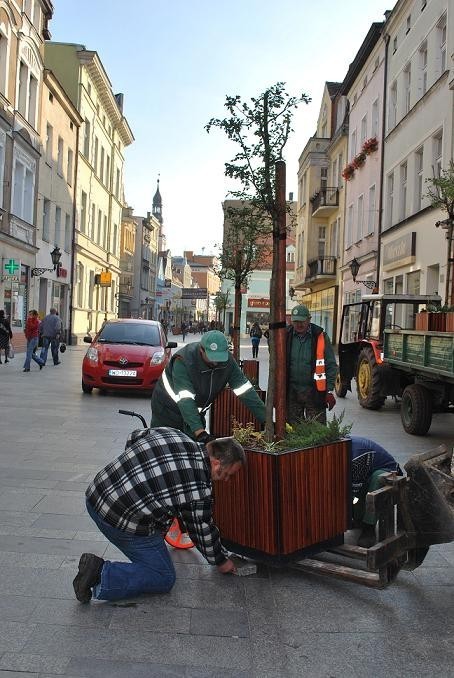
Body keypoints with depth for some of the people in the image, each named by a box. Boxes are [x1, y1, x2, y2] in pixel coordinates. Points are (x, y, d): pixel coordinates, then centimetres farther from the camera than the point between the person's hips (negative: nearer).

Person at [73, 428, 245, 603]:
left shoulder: (173, 434, 1)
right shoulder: (199, 489, -16)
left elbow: (133, 437, 17)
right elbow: (204, 532, -1)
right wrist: (221, 561, 19)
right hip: (123, 522, -8)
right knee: (164, 578, 5)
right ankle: (102, 574, -6)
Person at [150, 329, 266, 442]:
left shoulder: (227, 360, -18)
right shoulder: (183, 361, -33)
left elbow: (245, 390, -15)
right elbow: (185, 400, -39)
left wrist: (266, 420, -21)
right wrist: (199, 431, -49)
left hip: (196, 413, 5)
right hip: (167, 410, -4)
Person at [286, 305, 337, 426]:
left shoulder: (320, 337, -3)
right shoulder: (287, 336, 4)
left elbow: (331, 365, -2)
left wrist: (329, 390, -7)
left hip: (315, 392, -2)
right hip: (292, 392, 2)